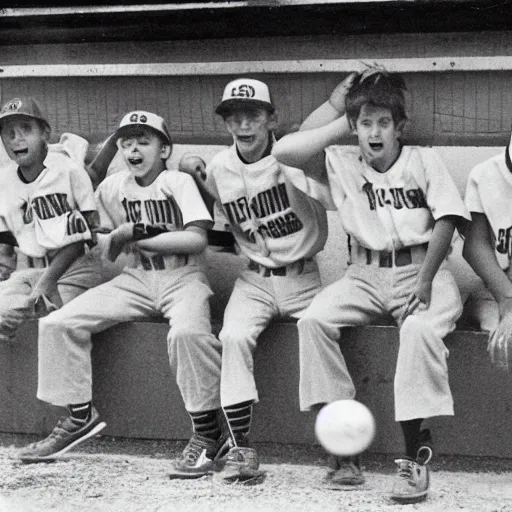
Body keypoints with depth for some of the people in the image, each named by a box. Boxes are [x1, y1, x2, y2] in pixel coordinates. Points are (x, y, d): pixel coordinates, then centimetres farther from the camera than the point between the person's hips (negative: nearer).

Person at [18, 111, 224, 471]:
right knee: (57, 324, -8)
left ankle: (207, 430, -23)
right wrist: (118, 238, -12)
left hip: (183, 278, -5)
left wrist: (137, 235, -16)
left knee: (187, 332, -38)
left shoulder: (179, 183, -6)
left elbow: (197, 239, -18)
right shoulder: (112, 187, 8)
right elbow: (106, 249, 12)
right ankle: (80, 417, 4)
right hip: (136, 279, 5)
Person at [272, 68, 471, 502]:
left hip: (420, 268, -3)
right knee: (313, 320, -24)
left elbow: (446, 220, -4)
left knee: (421, 329, -36)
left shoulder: (423, 160, 2)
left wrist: (424, 281, -16)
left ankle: (415, 454, -31)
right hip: (366, 274, 3)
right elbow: (286, 151, -7)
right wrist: (337, 108, 1)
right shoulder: (342, 162, 7)